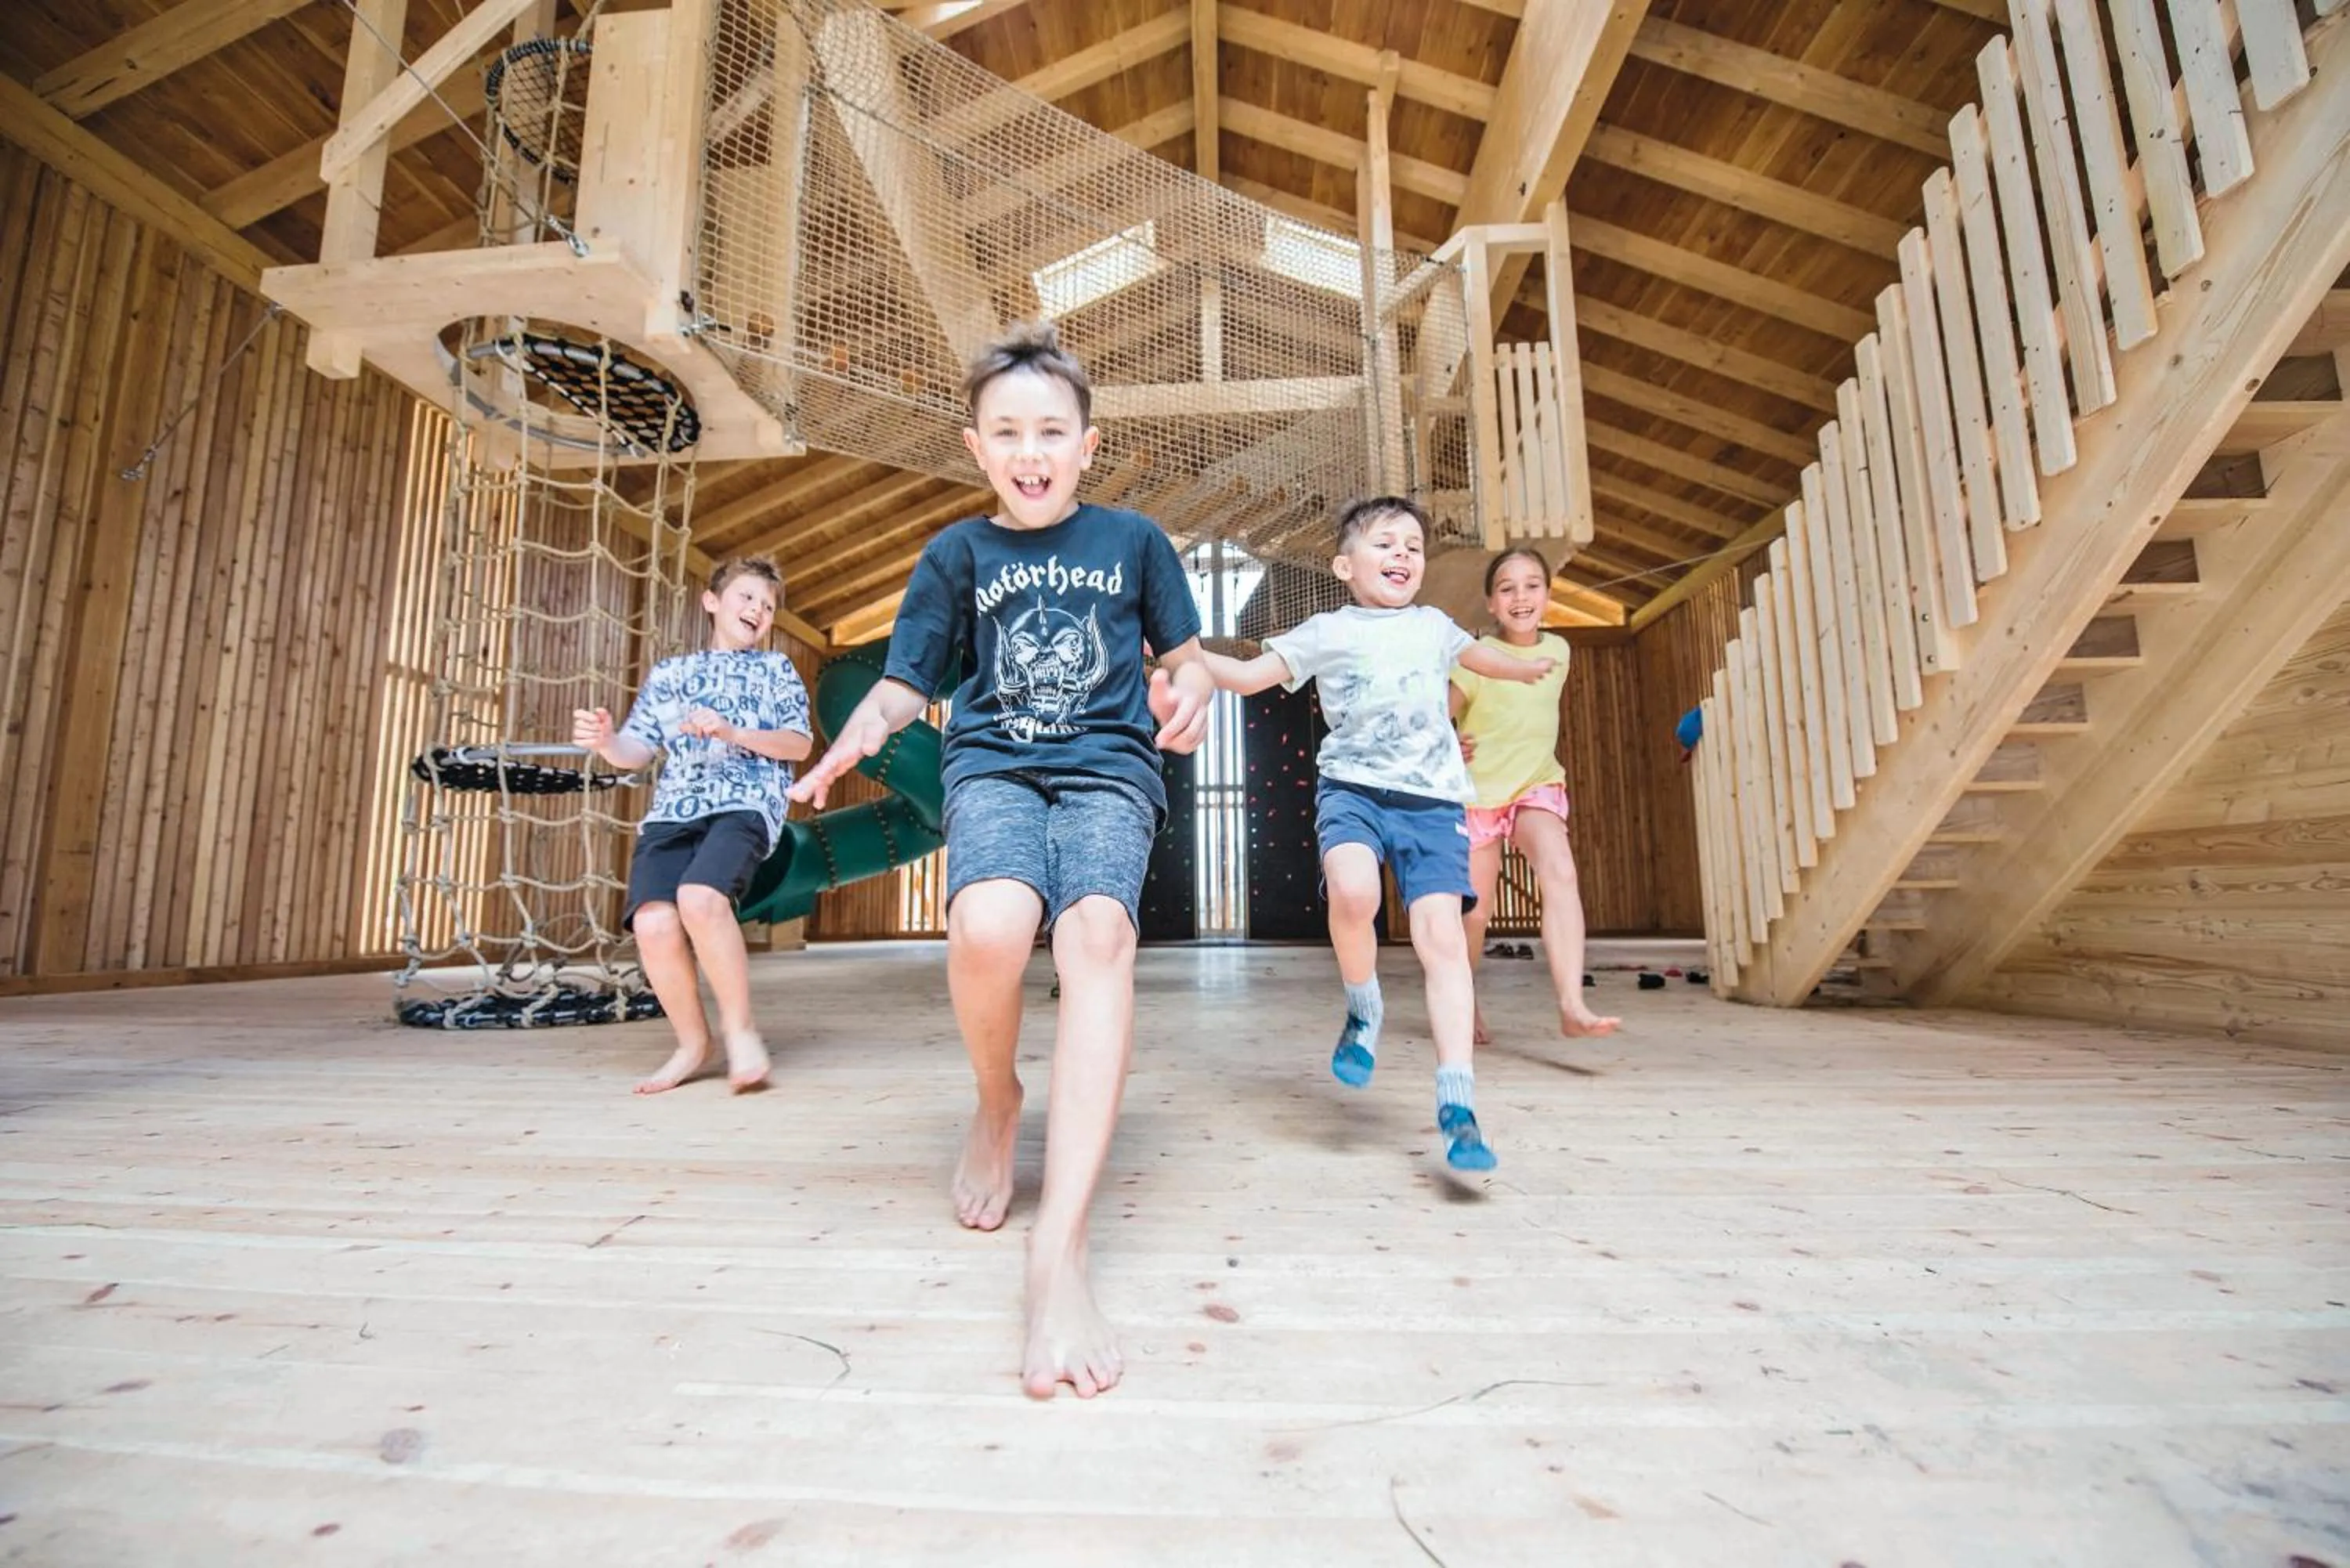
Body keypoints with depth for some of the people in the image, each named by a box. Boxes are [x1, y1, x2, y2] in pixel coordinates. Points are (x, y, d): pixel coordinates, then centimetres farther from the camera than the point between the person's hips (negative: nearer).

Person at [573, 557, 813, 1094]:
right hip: (673, 808, 3)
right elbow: (638, 750, 16)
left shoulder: (776, 668, 18)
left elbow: (799, 744, 5)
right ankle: (692, 1041, 3)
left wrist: (731, 732, -9)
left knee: (700, 897, -31)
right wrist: (605, 742, -7)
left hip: (746, 803, -3)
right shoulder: (669, 673, 24)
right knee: (653, 922, -21)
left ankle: (739, 1028, -13)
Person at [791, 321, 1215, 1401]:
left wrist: (1188, 694, -6)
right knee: (989, 929, -31)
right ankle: (997, 1107, 5)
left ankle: (1059, 1253, -31)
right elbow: (907, 682, 11)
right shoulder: (957, 554, 13)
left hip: (1109, 767, 0)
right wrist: (862, 728, -11)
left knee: (1099, 934, -31)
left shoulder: (1133, 540, 12)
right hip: (994, 764, 1)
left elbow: (1185, 657, 18)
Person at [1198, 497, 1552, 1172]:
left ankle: (1457, 1105, -6)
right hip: (1351, 788, -2)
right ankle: (1363, 1010, -2)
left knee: (1441, 935, -12)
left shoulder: (1434, 626, 20)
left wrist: (1526, 668, 60)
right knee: (1352, 889, -33)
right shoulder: (1325, 632, 10)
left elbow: (1479, 655, 42)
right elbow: (1248, 676, 8)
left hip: (1432, 800, 3)